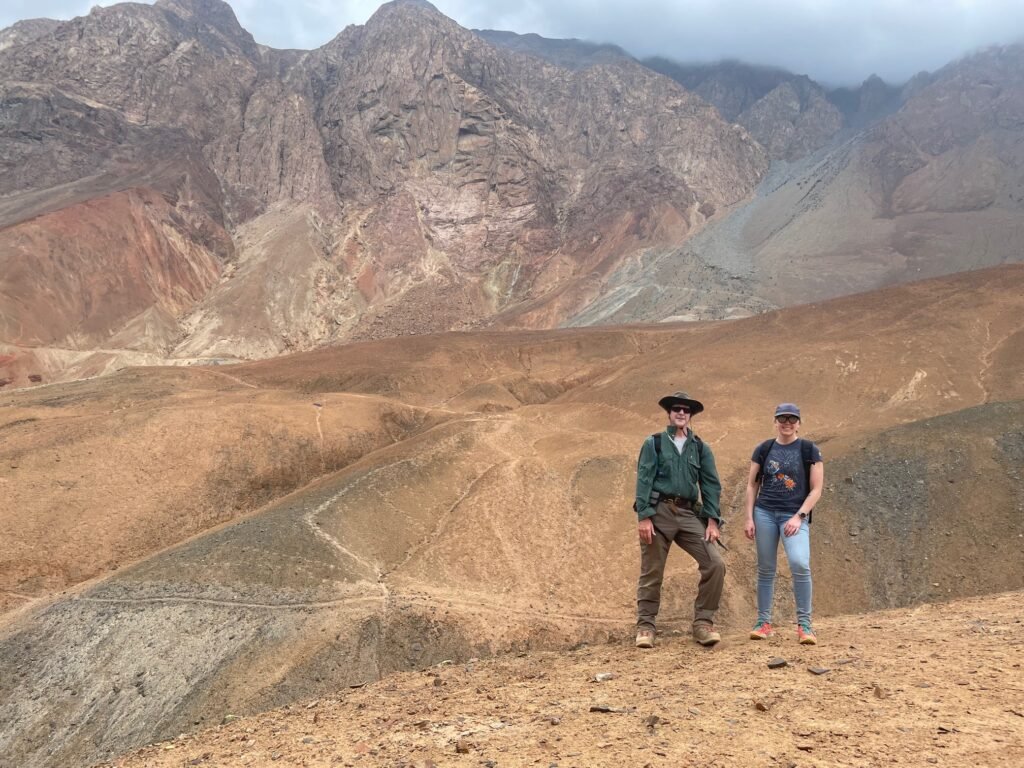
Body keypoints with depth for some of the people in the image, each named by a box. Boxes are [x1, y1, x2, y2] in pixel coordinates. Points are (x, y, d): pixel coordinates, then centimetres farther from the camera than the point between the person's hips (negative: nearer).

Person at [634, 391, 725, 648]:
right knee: (651, 572, 1)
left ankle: (703, 623, 0)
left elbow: (711, 484, 8)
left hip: (689, 514, 2)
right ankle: (645, 627, 13)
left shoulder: (700, 448, 13)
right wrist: (644, 516, -13)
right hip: (659, 511, -2)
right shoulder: (653, 443, 6)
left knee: (715, 564, -11)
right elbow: (644, 480, -2)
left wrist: (712, 520, -3)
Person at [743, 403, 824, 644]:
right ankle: (763, 622, 16)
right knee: (766, 568, 6)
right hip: (765, 513, 3)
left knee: (800, 564, -21)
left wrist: (799, 517, -11)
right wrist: (749, 518, 4)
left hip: (795, 515, -2)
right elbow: (752, 485, 11)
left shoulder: (809, 450, 0)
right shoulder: (764, 449, 7)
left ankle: (804, 624, -9)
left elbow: (816, 489, -1)